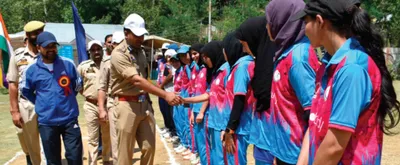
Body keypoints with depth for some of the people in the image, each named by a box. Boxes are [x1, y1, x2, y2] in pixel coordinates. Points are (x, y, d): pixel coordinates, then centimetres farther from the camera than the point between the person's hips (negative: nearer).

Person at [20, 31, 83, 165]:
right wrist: (41, 103, 7)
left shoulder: (68, 64, 0)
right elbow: (25, 90, 13)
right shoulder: (32, 69, -2)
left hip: (70, 118, 0)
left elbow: (78, 85, 15)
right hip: (46, 121, 0)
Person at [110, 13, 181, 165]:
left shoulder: (140, 52, 12)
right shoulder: (118, 54, -14)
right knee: (125, 152, 0)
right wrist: (165, 95, -30)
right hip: (127, 105, -7)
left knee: (149, 148, 8)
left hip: (144, 103, 7)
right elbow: (137, 81, -24)